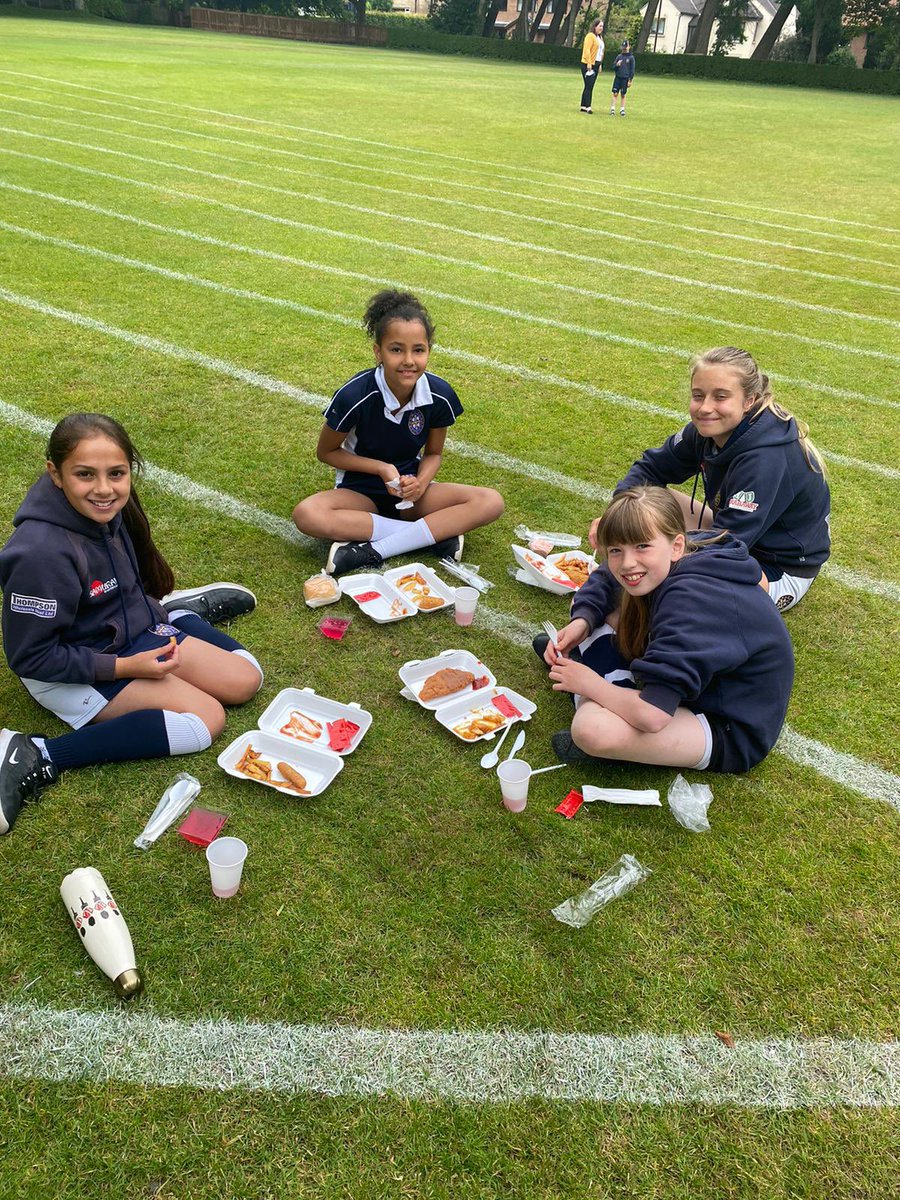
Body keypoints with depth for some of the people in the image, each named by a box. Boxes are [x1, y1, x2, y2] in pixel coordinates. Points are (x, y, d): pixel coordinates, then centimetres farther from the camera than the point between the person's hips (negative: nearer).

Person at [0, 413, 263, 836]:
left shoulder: (108, 509, -11)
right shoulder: (42, 554, -32)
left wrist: (156, 612, 4)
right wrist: (125, 667, -22)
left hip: (135, 629, 7)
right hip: (70, 673, -7)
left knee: (246, 680, 3)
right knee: (207, 718, -21)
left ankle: (180, 611, 29)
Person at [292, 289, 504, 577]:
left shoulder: (439, 395, -13)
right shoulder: (354, 396, -20)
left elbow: (433, 453, 3)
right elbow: (326, 452, -6)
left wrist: (421, 482, -20)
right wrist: (382, 468, -19)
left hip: (410, 487, 3)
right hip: (360, 489, -2)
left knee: (491, 502, -21)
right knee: (307, 515, -36)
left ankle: (374, 551, -27)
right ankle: (436, 533, -28)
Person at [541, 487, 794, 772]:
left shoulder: (690, 602, -36)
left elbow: (652, 716, -41)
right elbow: (605, 580, 10)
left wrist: (590, 684, -24)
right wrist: (581, 622, -10)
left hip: (733, 734, -8)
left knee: (592, 729, -35)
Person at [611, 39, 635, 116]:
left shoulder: (631, 57, -1)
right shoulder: (619, 56, 8)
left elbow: (632, 70, 0)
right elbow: (613, 67, 11)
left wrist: (630, 80, -5)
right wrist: (616, 65, -12)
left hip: (625, 79, -2)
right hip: (617, 78, 2)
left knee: (623, 95, 4)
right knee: (615, 93, -3)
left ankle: (622, 110, 13)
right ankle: (612, 109, 2)